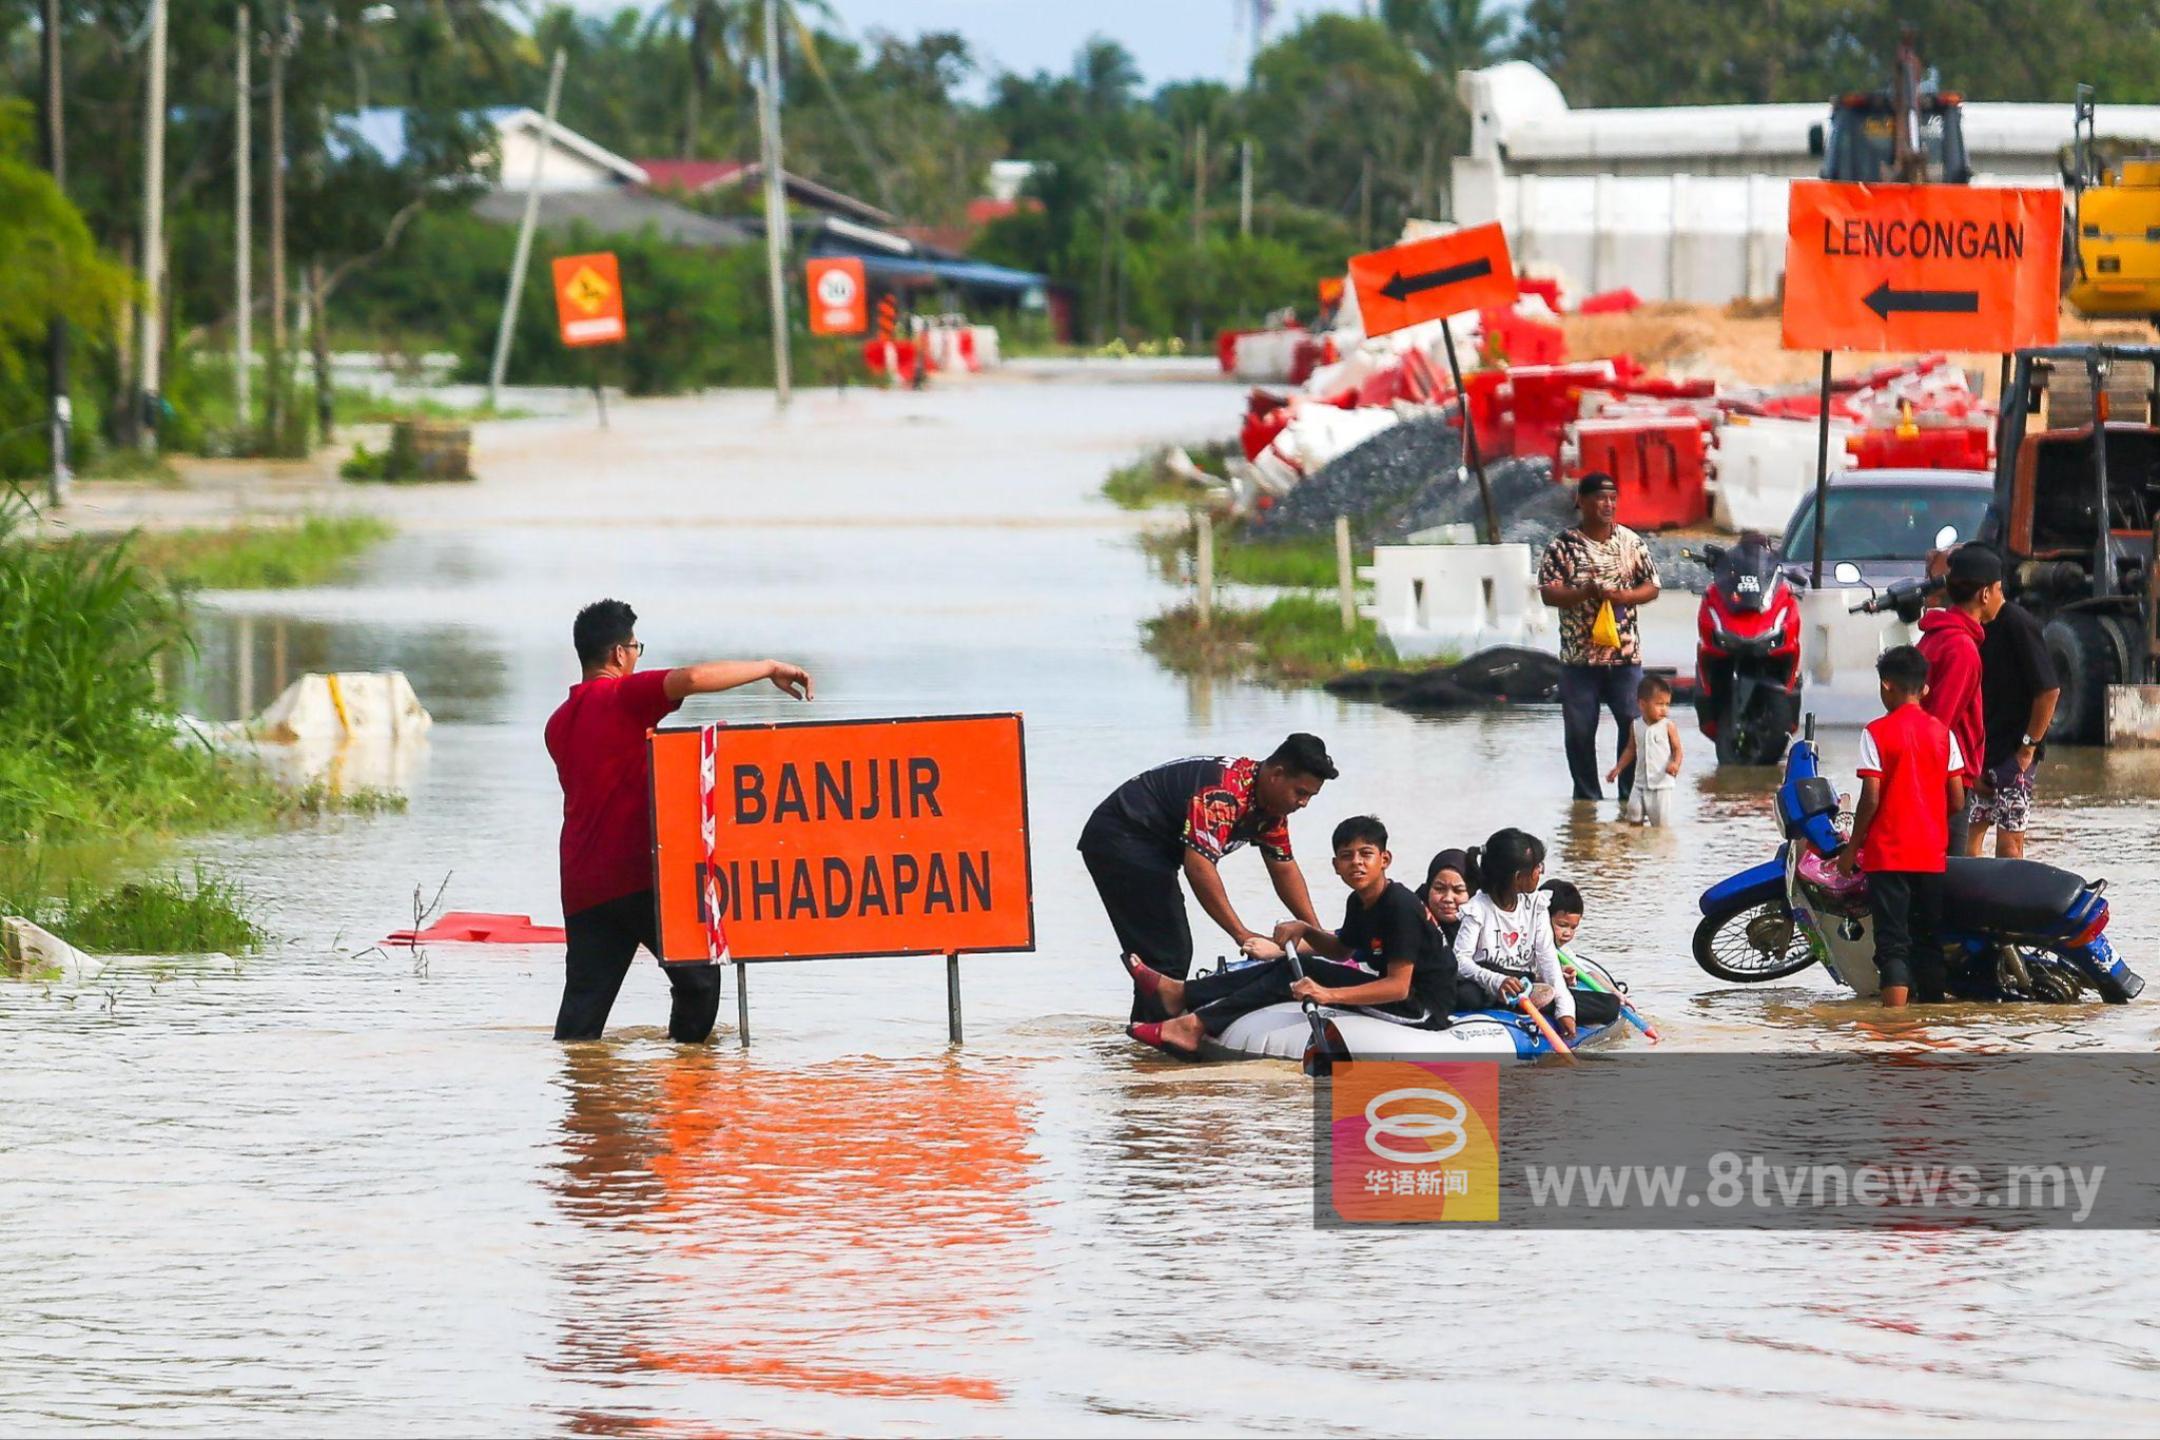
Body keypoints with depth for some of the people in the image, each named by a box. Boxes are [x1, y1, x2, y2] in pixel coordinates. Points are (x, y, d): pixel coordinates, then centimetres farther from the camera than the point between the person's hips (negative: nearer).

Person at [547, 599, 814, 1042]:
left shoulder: (559, 723, 17)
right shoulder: (623, 698, -7)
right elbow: (692, 678, -22)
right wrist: (770, 669, -12)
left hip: (582, 886, 7)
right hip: (639, 874, -7)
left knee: (583, 1005, 4)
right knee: (699, 977, 7)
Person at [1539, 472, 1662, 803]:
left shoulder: (1630, 542, 6)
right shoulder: (1563, 546, -2)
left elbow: (1651, 587, 9)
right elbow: (1547, 593, -6)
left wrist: (1624, 596, -12)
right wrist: (1586, 593, -22)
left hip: (1625, 654, 1)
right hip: (1578, 655, -1)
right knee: (1580, 731, 3)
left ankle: (1632, 794, 7)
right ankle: (1587, 797, 14)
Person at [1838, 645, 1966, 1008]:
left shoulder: (1877, 733, -8)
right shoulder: (1942, 733, 4)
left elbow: (1871, 798, -12)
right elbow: (1958, 801, 4)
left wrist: (1852, 848, -1)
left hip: (1888, 854, -4)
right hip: (1932, 854, 4)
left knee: (1893, 944, -7)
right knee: (1928, 941, 14)